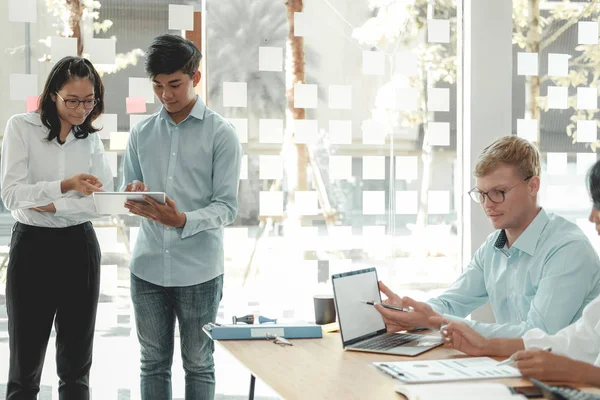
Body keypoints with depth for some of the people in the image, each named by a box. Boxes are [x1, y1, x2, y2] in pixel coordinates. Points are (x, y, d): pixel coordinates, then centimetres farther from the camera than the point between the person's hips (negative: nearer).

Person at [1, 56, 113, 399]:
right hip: (32, 247, -3)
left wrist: (54, 206, -16)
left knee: (76, 365, 9)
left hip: (80, 248, 3)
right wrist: (65, 186, -28)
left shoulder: (91, 139, 6)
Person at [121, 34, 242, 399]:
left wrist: (182, 221, -27)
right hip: (148, 268, 3)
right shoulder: (141, 134, 8)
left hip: (198, 271, -3)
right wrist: (133, 198, -12)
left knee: (198, 365, 9)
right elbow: (128, 199, 12)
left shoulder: (221, 134, -4)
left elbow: (227, 207, -9)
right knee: (153, 363, 12)